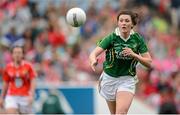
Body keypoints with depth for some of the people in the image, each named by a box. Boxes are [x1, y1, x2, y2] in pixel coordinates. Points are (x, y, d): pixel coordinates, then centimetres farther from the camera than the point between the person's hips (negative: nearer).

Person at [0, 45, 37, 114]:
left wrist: (31, 95, -19)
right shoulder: (8, 67, 2)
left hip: (25, 97, -1)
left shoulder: (28, 66, -4)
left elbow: (33, 82, -6)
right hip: (11, 96, 1)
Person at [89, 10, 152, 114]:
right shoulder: (111, 38, -13)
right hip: (109, 78, 1)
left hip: (127, 80, -1)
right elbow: (94, 53, -25)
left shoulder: (138, 39, -7)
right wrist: (93, 61, -49)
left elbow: (149, 63, -5)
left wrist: (134, 55, -22)